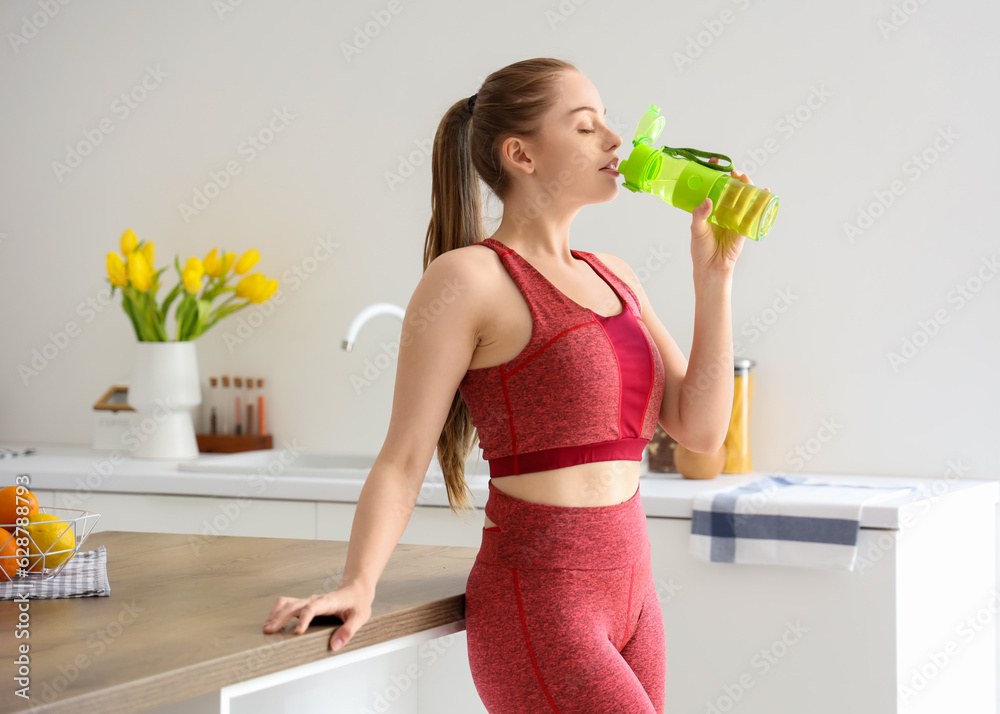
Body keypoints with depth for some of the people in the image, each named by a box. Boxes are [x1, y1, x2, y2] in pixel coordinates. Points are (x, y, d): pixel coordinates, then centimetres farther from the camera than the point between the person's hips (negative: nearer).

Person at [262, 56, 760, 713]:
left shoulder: (614, 278, 12)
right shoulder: (468, 278, -8)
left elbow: (702, 429, 5)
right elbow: (404, 459, -10)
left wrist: (714, 274, 3)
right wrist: (358, 585, -22)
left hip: (630, 592, 8)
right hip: (538, 606, -7)